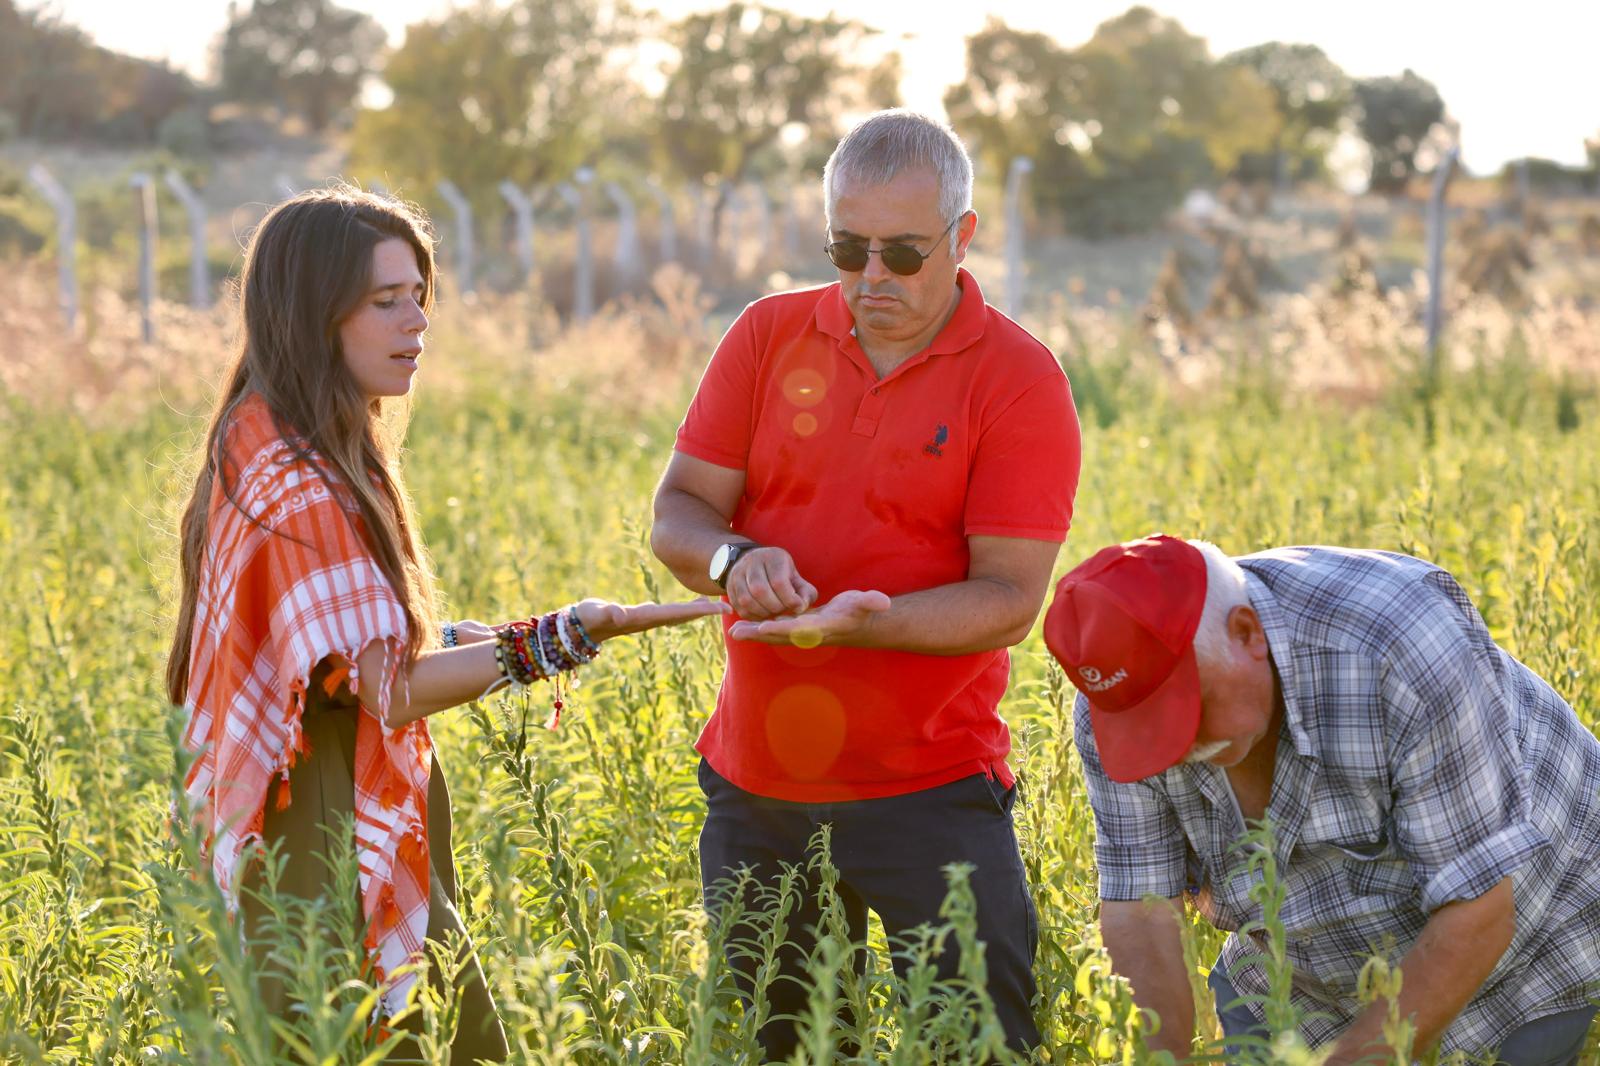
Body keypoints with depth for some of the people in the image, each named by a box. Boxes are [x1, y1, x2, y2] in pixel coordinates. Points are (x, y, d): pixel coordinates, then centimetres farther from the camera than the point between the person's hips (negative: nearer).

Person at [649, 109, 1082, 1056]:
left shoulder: (1020, 381, -7)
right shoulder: (768, 337, 5)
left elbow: (1009, 599, -12)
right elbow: (677, 515, 4)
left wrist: (862, 622, -29)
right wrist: (732, 558, -19)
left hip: (930, 789, -4)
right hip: (756, 782, 4)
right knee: (769, 1045, 11)